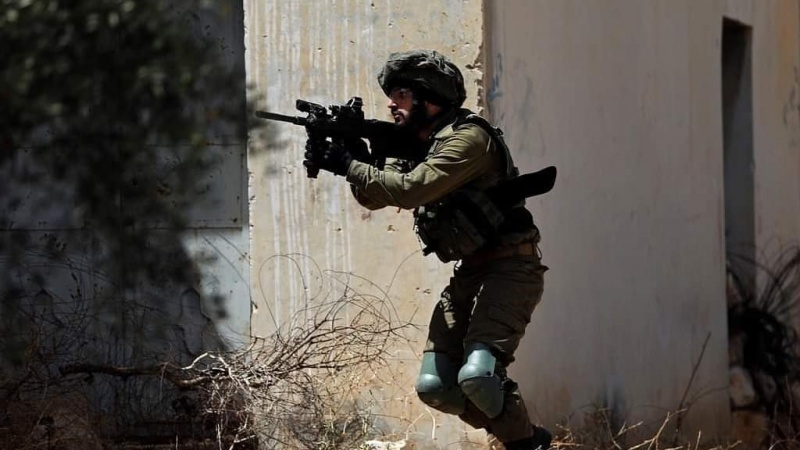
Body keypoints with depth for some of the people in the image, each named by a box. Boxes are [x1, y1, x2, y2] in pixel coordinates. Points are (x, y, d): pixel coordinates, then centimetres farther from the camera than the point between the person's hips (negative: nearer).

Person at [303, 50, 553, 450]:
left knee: (477, 376, -26)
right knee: (434, 386, 0)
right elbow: (374, 196, 10)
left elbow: (409, 191, -26)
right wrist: (354, 159, -8)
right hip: (468, 273, 9)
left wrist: (347, 165, -20)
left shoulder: (467, 138, -16)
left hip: (508, 269, -9)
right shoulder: (416, 145, 12)